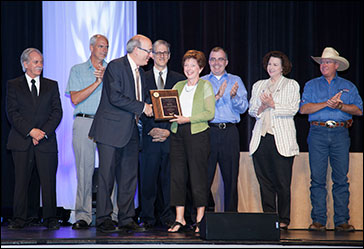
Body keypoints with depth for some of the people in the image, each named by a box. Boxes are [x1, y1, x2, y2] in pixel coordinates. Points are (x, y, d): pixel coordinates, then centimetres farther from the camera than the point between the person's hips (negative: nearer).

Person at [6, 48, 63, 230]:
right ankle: (18, 219, 4)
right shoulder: (13, 85, 8)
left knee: (48, 181, -1)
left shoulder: (51, 85, 14)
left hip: (46, 141, 1)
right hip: (22, 141, -1)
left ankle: (50, 219, 5)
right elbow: (12, 113, -1)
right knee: (21, 181, -1)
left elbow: (57, 112, 6)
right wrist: (30, 131, -13)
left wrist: (44, 132, -8)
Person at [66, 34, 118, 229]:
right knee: (84, 170, -4)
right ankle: (83, 216, 0)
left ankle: (112, 215, -3)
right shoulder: (77, 70, 12)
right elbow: (75, 99, -1)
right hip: (85, 123, -1)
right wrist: (97, 82, -5)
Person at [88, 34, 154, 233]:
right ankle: (103, 220, 2)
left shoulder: (140, 73, 18)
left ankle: (126, 220, 11)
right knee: (106, 176, -4)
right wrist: (141, 107, -15)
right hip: (111, 130, -8)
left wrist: (148, 109, 5)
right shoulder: (115, 66, -8)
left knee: (129, 177, 6)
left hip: (131, 131, 8)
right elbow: (115, 97, -18)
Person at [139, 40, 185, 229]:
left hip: (171, 136, 0)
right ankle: (148, 217, 6)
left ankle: (167, 217, 8)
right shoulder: (143, 78, 9)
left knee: (168, 176, 1)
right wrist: (151, 129, -8)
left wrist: (169, 131, -6)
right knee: (148, 176, -1)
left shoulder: (179, 79, 11)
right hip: (150, 135, 0)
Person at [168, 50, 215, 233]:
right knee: (177, 174, 0)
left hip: (197, 133, -4)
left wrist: (188, 119, -15)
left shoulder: (205, 86, 3)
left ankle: (200, 219, 3)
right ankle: (179, 219, 4)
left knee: (198, 175, -4)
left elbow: (210, 113, -6)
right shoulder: (178, 86, 17)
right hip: (177, 133, 4)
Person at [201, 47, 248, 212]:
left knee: (231, 178, 1)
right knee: (205, 176, -3)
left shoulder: (236, 81, 14)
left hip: (230, 132, 1)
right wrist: (217, 96, -17)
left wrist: (234, 96, -15)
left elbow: (243, 108, 4)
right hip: (208, 132, -1)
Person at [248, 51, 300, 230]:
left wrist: (273, 105, -12)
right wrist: (261, 108, -5)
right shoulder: (258, 85, 21)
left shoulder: (292, 85, 10)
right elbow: (251, 109, 15)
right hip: (261, 139, 4)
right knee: (265, 181, 1)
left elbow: (293, 109, -2)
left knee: (282, 182, -6)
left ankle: (283, 220, 0)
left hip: (282, 140, -4)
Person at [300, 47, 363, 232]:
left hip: (340, 133, 0)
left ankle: (342, 220, 0)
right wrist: (326, 103, -11)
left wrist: (340, 105, -10)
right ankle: (318, 220, 0)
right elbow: (303, 108, -1)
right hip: (318, 133, 0)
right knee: (317, 178, -4)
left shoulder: (348, 86, 15)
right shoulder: (311, 85, 14)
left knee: (341, 178, -2)